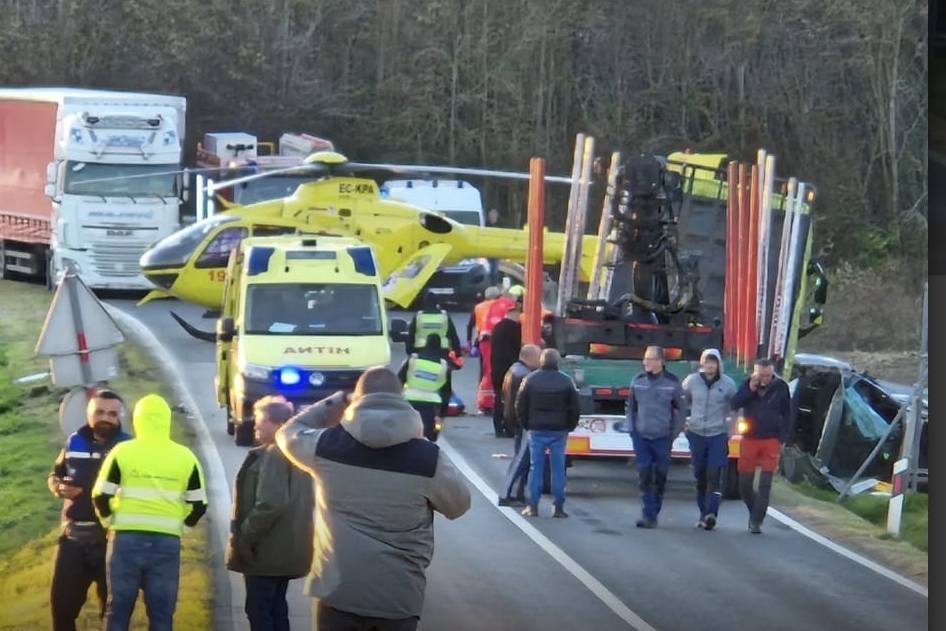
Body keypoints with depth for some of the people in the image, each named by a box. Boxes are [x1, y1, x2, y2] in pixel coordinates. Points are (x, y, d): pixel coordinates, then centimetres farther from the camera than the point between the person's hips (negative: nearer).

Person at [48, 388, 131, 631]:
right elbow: (54, 475, 17)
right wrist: (58, 487, -5)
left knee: (112, 606, 5)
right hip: (73, 538, 3)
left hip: (112, 540, -3)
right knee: (62, 601, 8)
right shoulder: (74, 442, 6)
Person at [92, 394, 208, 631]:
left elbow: (101, 497, -3)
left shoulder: (123, 452, -2)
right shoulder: (185, 457, 3)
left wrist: (110, 522, 13)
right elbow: (199, 505, 4)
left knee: (118, 610, 7)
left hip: (128, 539, -1)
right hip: (167, 542, 1)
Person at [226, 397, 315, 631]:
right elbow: (305, 502, 21)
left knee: (258, 610, -6)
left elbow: (270, 504, -28)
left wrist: (244, 537, -19)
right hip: (287, 549, 10)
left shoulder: (273, 456, -18)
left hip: (266, 550, -10)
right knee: (276, 607, 15)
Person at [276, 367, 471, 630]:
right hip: (398, 597, -1)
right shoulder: (427, 457, -9)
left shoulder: (327, 446, -6)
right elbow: (458, 504, 9)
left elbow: (288, 433, 17)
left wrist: (335, 402, 22)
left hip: (338, 591, 1)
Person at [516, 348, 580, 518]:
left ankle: (532, 506, 2)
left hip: (536, 430, 0)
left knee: (536, 468, 4)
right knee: (558, 469, 3)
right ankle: (559, 507, 1)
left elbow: (520, 406, 1)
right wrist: (569, 427, 11)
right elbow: (574, 407, 1)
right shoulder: (566, 381, -1)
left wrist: (526, 425, 12)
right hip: (559, 431, 0)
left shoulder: (530, 380, -2)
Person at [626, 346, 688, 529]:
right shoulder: (637, 381, 4)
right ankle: (649, 515, -8)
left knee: (660, 477, 3)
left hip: (663, 438, -2)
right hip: (641, 437, 2)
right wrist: (631, 429, 7)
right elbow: (631, 407, 15)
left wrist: (674, 432, 2)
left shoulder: (672, 382, -3)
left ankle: (653, 514, 14)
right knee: (644, 476, -7)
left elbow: (682, 409, 6)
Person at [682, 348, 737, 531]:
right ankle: (703, 515, 14)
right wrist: (683, 422, 8)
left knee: (714, 475, -14)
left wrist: (730, 430, 5)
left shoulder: (728, 384, -2)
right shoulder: (691, 381, 1)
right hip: (696, 434, 2)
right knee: (700, 476, 6)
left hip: (718, 435, -2)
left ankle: (711, 514, -21)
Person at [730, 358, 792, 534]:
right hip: (749, 439, 2)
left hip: (771, 441, -2)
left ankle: (756, 521, -5)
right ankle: (755, 511, 27)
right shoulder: (747, 385, 3)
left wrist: (782, 439, -1)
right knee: (745, 483, 4)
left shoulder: (781, 387, 0)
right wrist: (750, 389, -18)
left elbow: (787, 415, 6)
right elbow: (734, 404, -8)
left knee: (765, 484, -7)